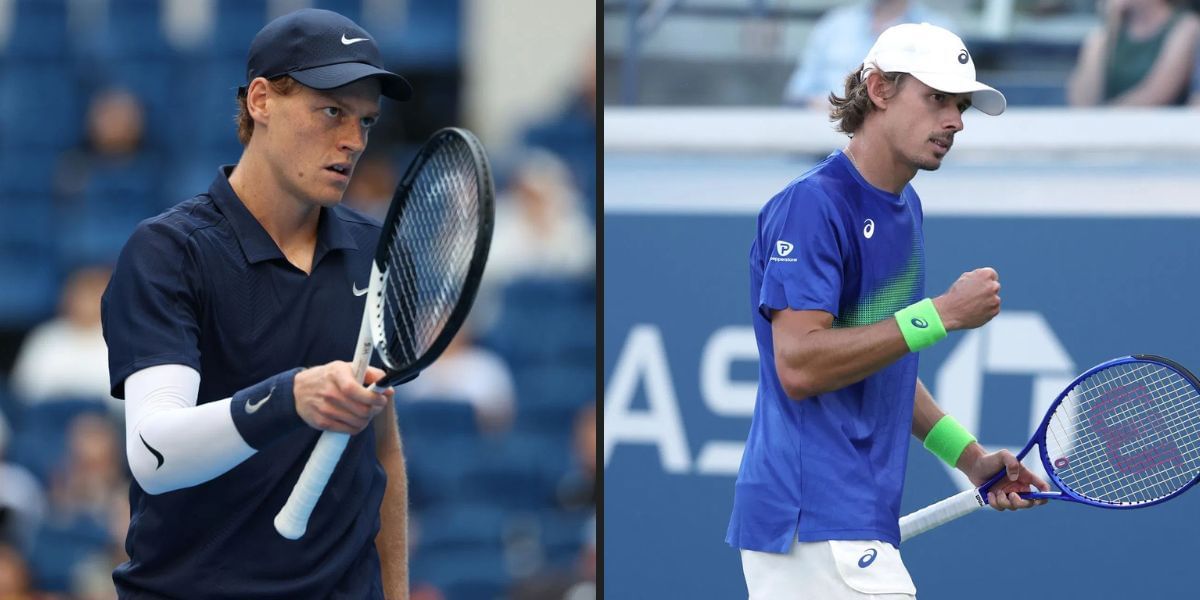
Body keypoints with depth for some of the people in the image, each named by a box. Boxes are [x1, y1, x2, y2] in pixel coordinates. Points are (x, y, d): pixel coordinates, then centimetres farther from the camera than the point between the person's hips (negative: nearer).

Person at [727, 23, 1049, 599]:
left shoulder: (906, 207, 18)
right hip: (818, 523, -9)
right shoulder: (811, 204, -12)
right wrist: (943, 313, -19)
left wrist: (968, 456, 16)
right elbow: (799, 366, -20)